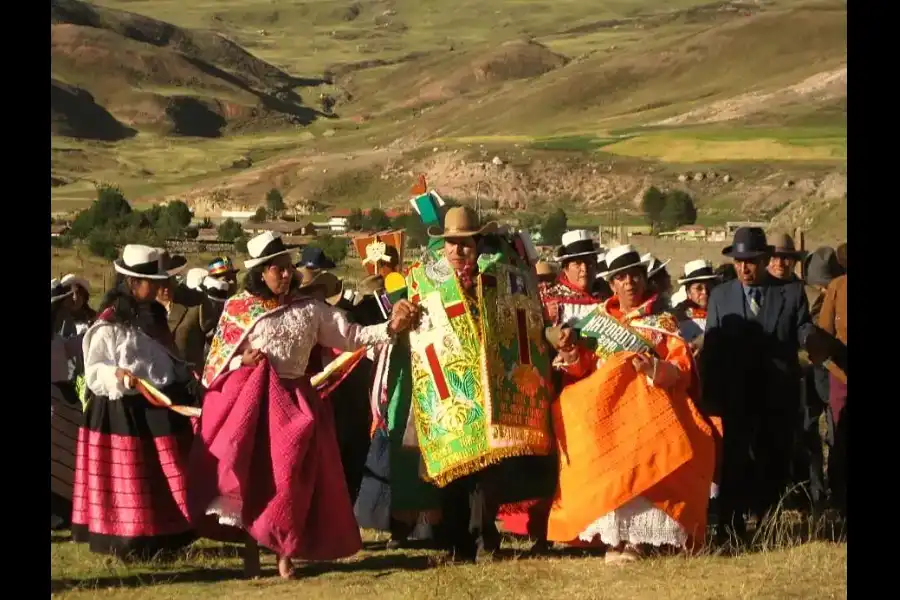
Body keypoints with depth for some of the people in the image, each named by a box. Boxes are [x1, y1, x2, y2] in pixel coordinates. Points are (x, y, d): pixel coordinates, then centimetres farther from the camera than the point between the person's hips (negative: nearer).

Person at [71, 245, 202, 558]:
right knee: (130, 480, -1)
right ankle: (129, 543, 7)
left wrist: (188, 382, 5)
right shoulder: (109, 323, -10)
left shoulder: (155, 316, 13)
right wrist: (119, 375, -28)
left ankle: (165, 538, 15)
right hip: (125, 411, -7)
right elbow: (94, 371, -12)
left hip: (163, 406, 7)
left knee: (167, 479, 8)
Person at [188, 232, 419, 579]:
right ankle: (251, 553, 8)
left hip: (293, 400, 2)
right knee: (251, 474, -3)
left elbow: (350, 336, 1)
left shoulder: (309, 308, 5)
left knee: (293, 476, -2)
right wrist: (242, 360, -17)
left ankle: (286, 552, 10)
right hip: (249, 401, -2)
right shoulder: (238, 308, 0)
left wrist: (391, 328, -11)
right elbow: (218, 356, 3)